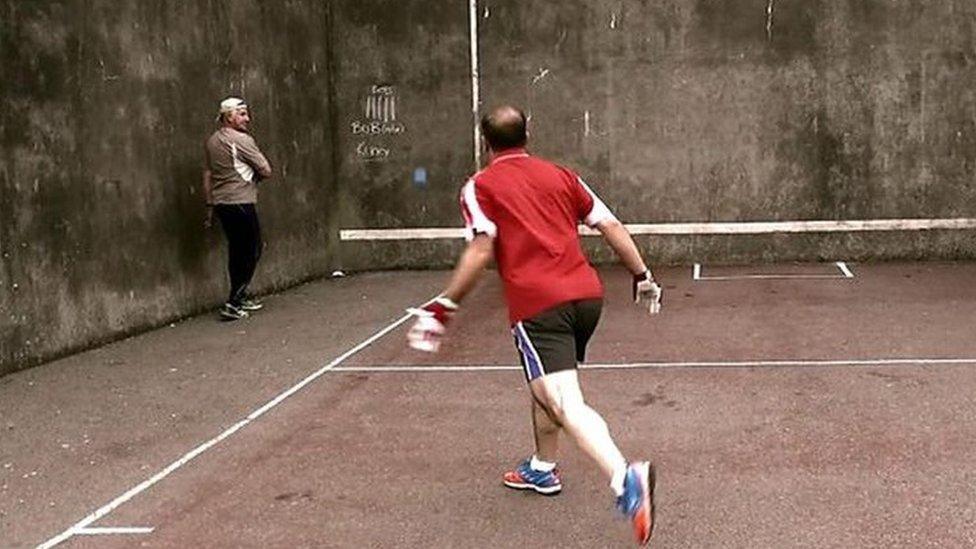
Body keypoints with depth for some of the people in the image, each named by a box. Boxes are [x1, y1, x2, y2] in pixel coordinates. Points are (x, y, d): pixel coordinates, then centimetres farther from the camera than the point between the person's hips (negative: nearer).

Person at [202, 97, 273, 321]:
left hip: (221, 203, 8)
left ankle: (240, 297, 28)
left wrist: (210, 206, 18)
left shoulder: (211, 142, 11)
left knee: (237, 251, 18)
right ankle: (233, 305, -3)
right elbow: (266, 171, -10)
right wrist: (252, 176, 11)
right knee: (252, 251, 1)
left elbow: (207, 176, 14)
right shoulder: (242, 140, -12)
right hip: (241, 202, -8)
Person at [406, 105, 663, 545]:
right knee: (546, 385, 28)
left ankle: (626, 479, -38)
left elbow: (480, 250, -10)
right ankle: (542, 469, 45)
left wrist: (445, 305, -9)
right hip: (587, 295, 6)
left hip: (538, 305, -6)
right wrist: (643, 276, 21)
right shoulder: (560, 176, 18)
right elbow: (611, 226, 14)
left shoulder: (480, 186, 6)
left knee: (565, 405, -16)